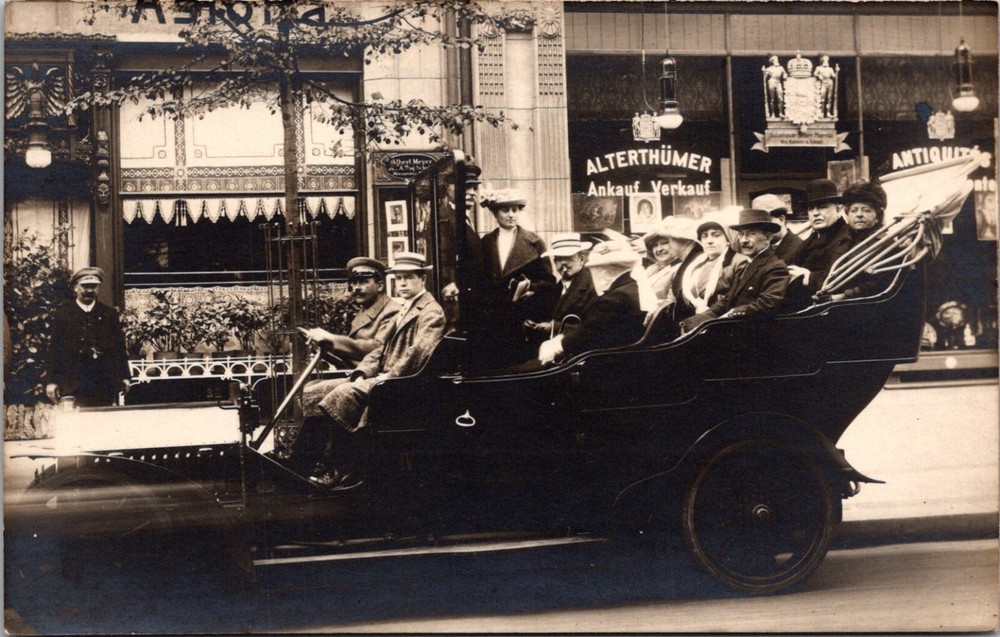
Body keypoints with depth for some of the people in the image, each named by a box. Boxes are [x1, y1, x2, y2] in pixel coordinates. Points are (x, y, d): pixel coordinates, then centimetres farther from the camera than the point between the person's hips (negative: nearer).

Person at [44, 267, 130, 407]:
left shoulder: (110, 314, 14)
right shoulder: (62, 315, 9)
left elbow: (120, 347, 13)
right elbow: (54, 350, 6)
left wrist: (124, 377, 8)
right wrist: (51, 381, 0)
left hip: (105, 384, 2)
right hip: (74, 385, -2)